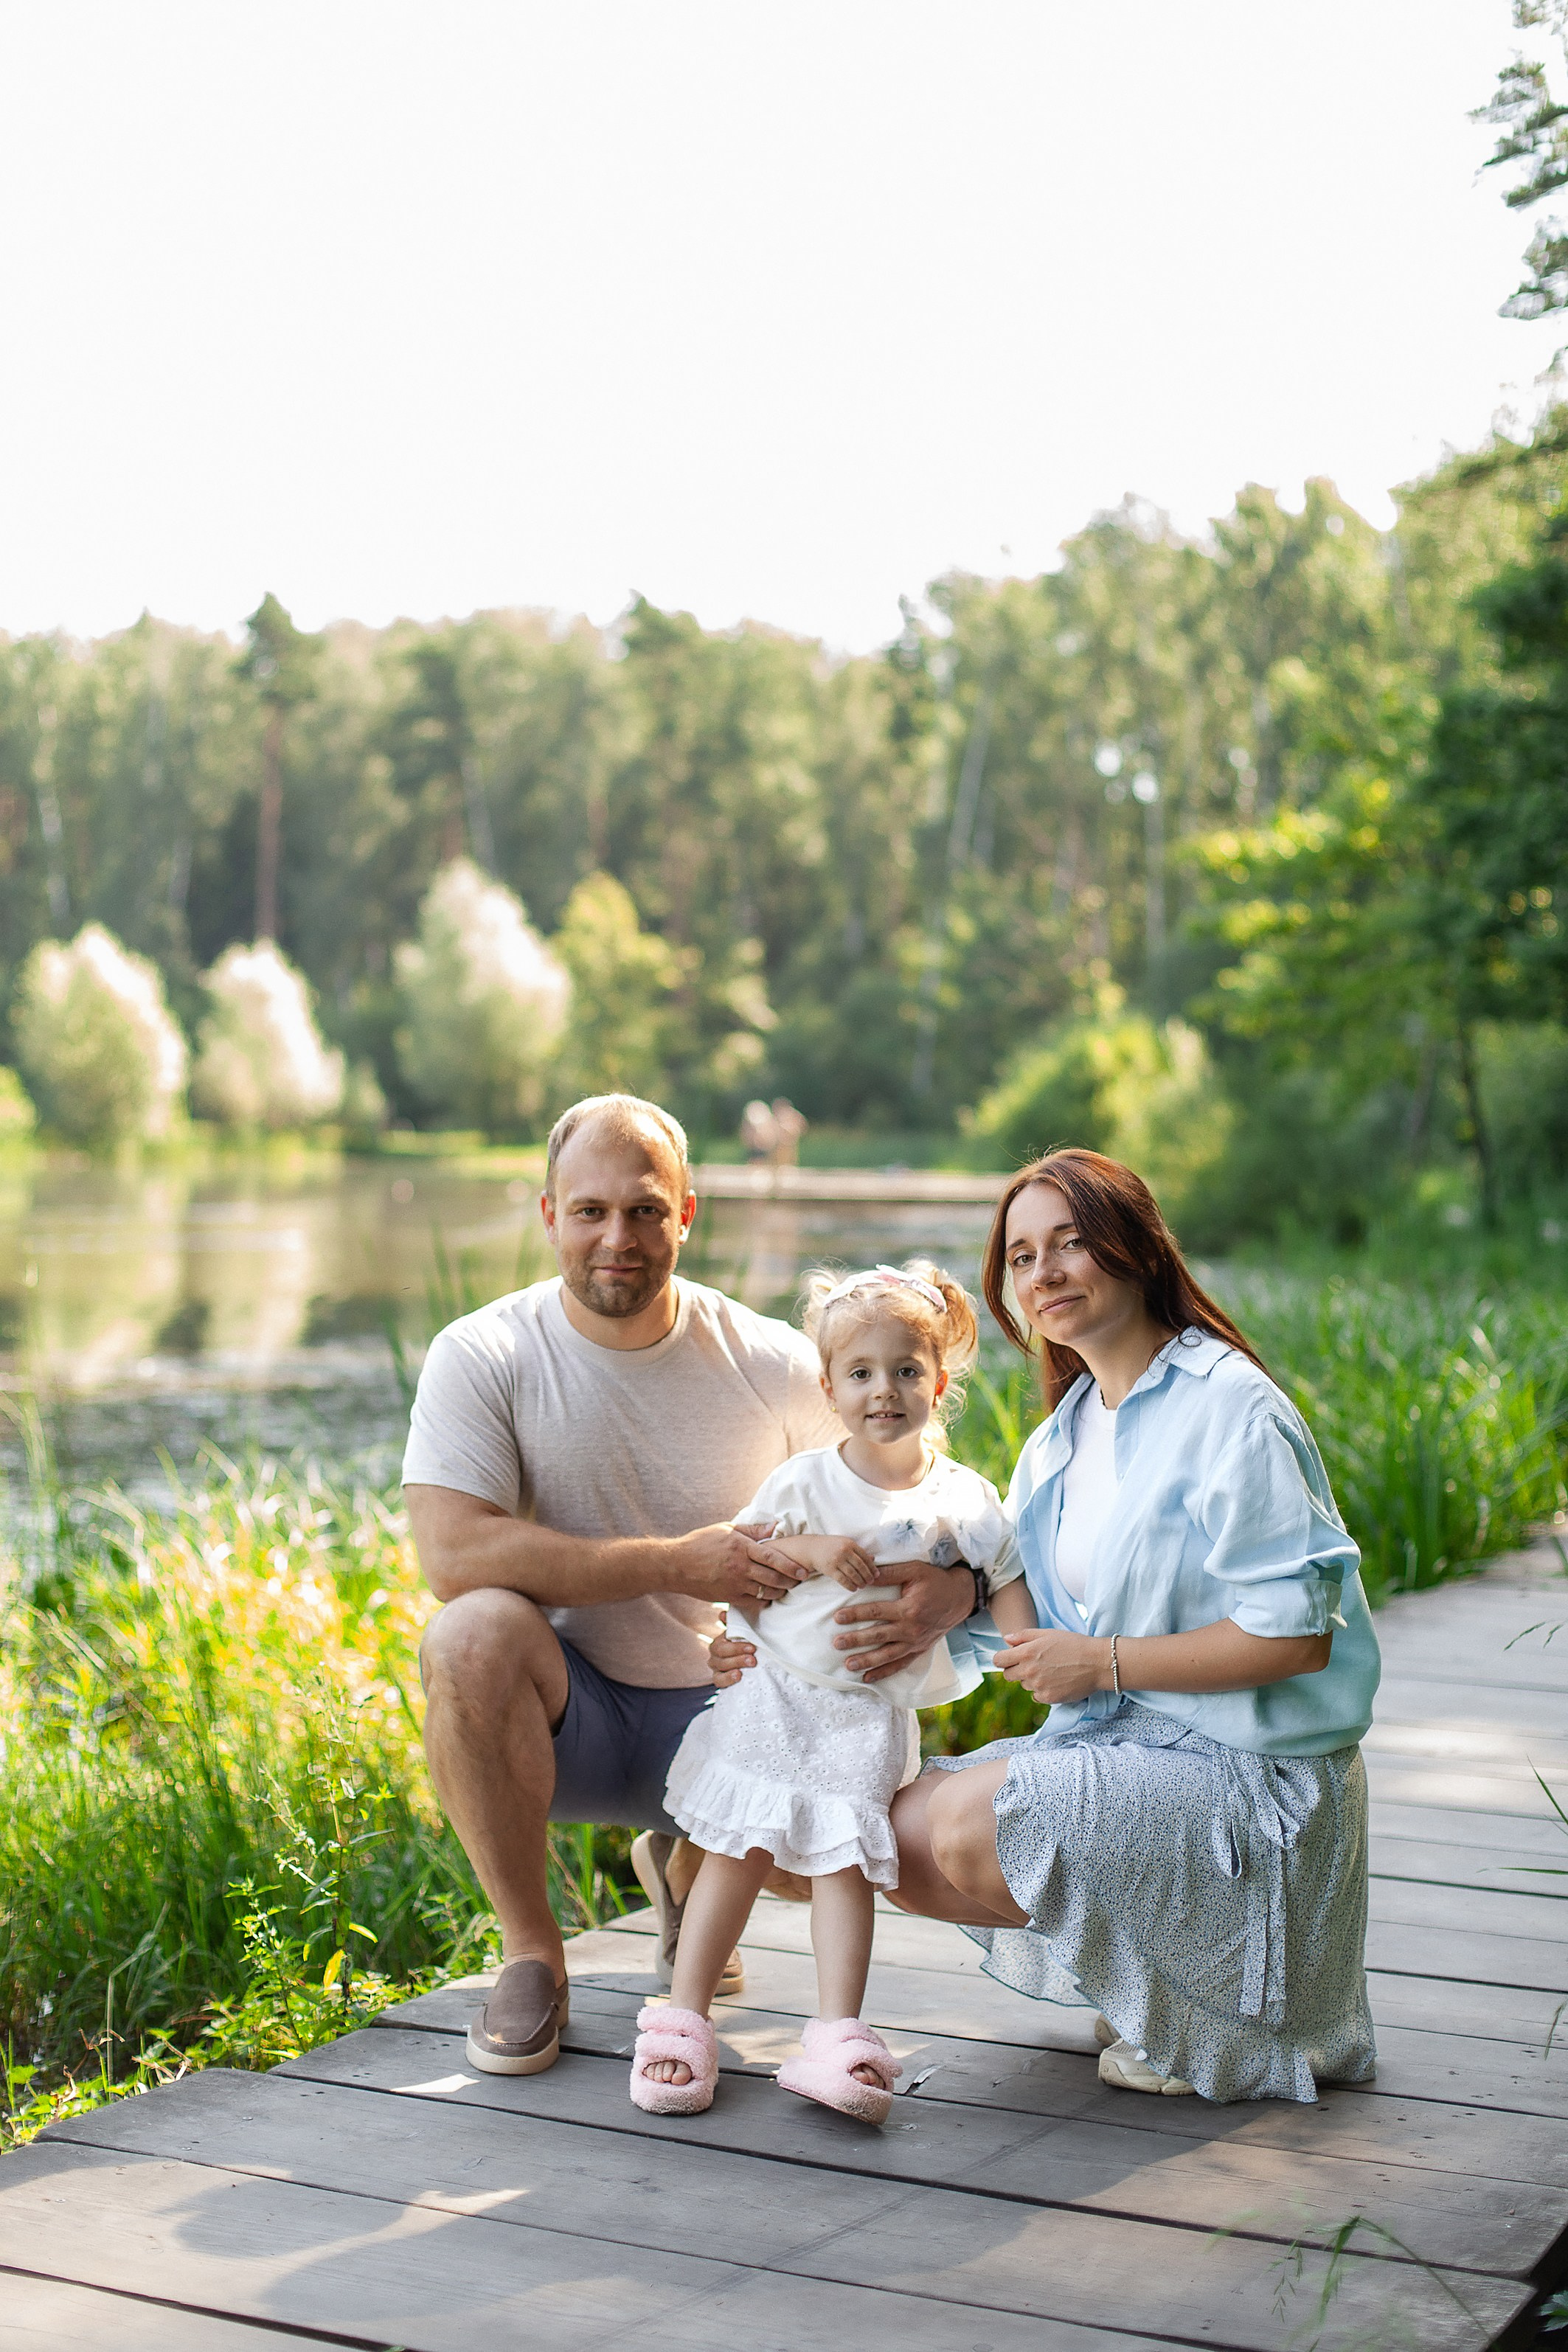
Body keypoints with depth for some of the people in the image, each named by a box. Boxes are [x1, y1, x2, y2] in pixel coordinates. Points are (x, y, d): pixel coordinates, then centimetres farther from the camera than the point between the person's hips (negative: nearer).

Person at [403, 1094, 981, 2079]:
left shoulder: (774, 1366, -5)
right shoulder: (483, 1359, -11)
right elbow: (454, 1554, -25)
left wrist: (945, 1593, -26)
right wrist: (679, 1564, -28)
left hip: (726, 1707, 2)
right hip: (564, 1709, -2)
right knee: (476, 1634, -34)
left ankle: (688, 1869, 16)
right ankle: (531, 1952, -10)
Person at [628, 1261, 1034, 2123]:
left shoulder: (962, 1498, 0)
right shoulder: (802, 1483, 0)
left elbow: (1006, 1585, 4)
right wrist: (805, 1552, -12)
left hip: (870, 1715, -1)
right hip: (774, 1694, 1)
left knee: (844, 1861, -9)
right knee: (736, 1852, 1)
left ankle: (835, 2042, -7)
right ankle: (683, 2022, 7)